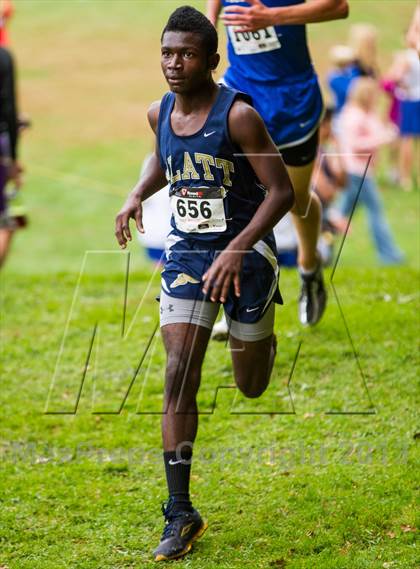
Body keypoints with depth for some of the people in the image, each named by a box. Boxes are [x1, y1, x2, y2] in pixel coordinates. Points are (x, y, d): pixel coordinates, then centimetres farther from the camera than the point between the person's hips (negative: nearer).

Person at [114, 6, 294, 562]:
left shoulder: (238, 115, -19)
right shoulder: (160, 113, -1)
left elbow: (281, 191, -18)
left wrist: (237, 251, -27)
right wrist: (136, 196, 3)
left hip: (246, 252, -4)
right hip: (186, 252, 4)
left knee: (251, 386, 10)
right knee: (179, 376, -9)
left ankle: (262, 341, 51)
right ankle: (181, 513, -6)